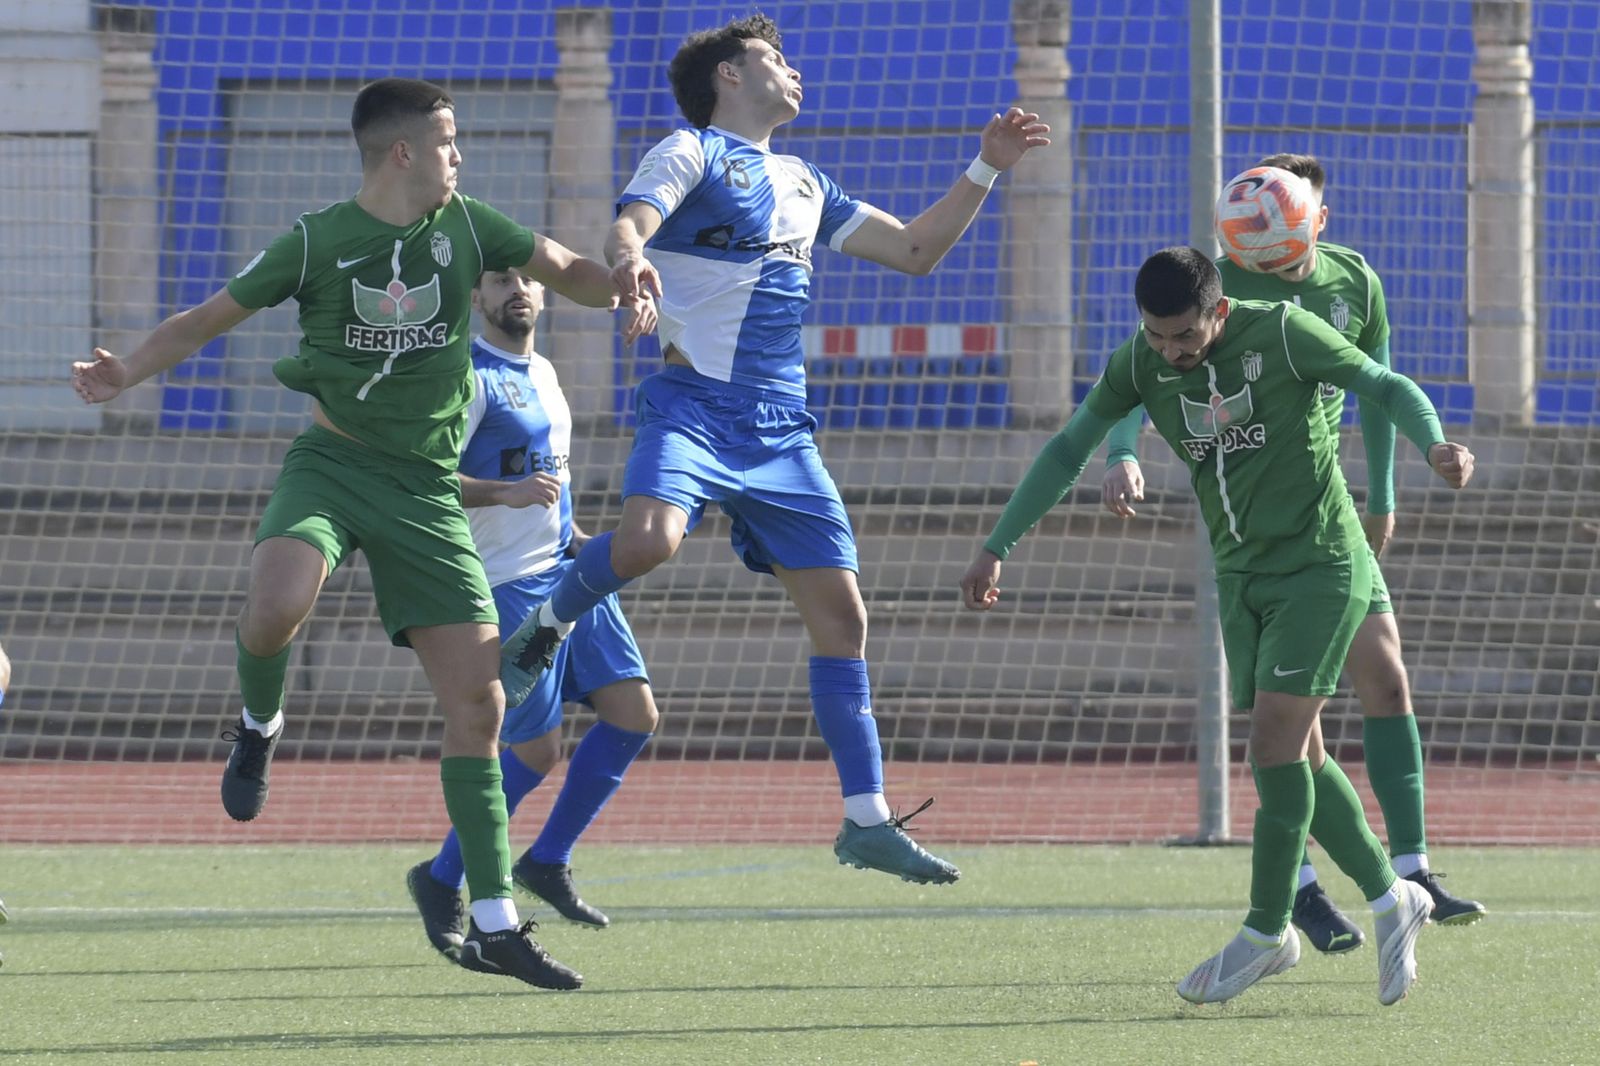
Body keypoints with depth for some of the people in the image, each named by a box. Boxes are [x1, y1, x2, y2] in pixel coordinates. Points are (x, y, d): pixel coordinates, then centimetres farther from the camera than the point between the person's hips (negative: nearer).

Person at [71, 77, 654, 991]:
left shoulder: (466, 227, 6)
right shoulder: (316, 245, -3)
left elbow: (568, 271, 14)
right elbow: (211, 318, 3)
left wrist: (623, 290, -8)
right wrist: (125, 374, -13)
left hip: (426, 489, 3)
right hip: (331, 463, -3)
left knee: (479, 701, -3)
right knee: (277, 605, -35)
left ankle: (494, 925, 4)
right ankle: (259, 727, 2)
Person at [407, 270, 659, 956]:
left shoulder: (542, 372, 16)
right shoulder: (471, 377, -12)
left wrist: (579, 539, 17)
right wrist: (508, 492, -33)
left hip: (566, 572, 8)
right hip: (509, 584, -8)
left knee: (634, 715, -1)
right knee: (537, 749, -7)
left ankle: (547, 864, 12)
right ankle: (440, 882, 11)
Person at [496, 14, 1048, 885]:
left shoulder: (803, 184, 22)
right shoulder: (692, 153, 1)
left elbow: (914, 250, 28)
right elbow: (628, 227, -17)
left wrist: (986, 170, 20)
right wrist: (629, 258, -41)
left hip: (780, 426, 6)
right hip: (695, 406, -6)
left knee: (841, 612, 1)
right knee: (648, 539, -35)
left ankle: (866, 820, 6)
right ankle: (544, 630, -4)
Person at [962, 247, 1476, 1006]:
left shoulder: (1281, 334, -17)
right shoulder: (1140, 363, -3)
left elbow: (1386, 387, -7)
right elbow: (1067, 451, 4)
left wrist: (1435, 444, -28)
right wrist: (996, 548, -1)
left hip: (1321, 566, -6)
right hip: (1241, 574, 6)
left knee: (1274, 742, -13)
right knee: (1296, 755, 5)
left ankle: (1266, 935, -4)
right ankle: (1391, 900, 20)